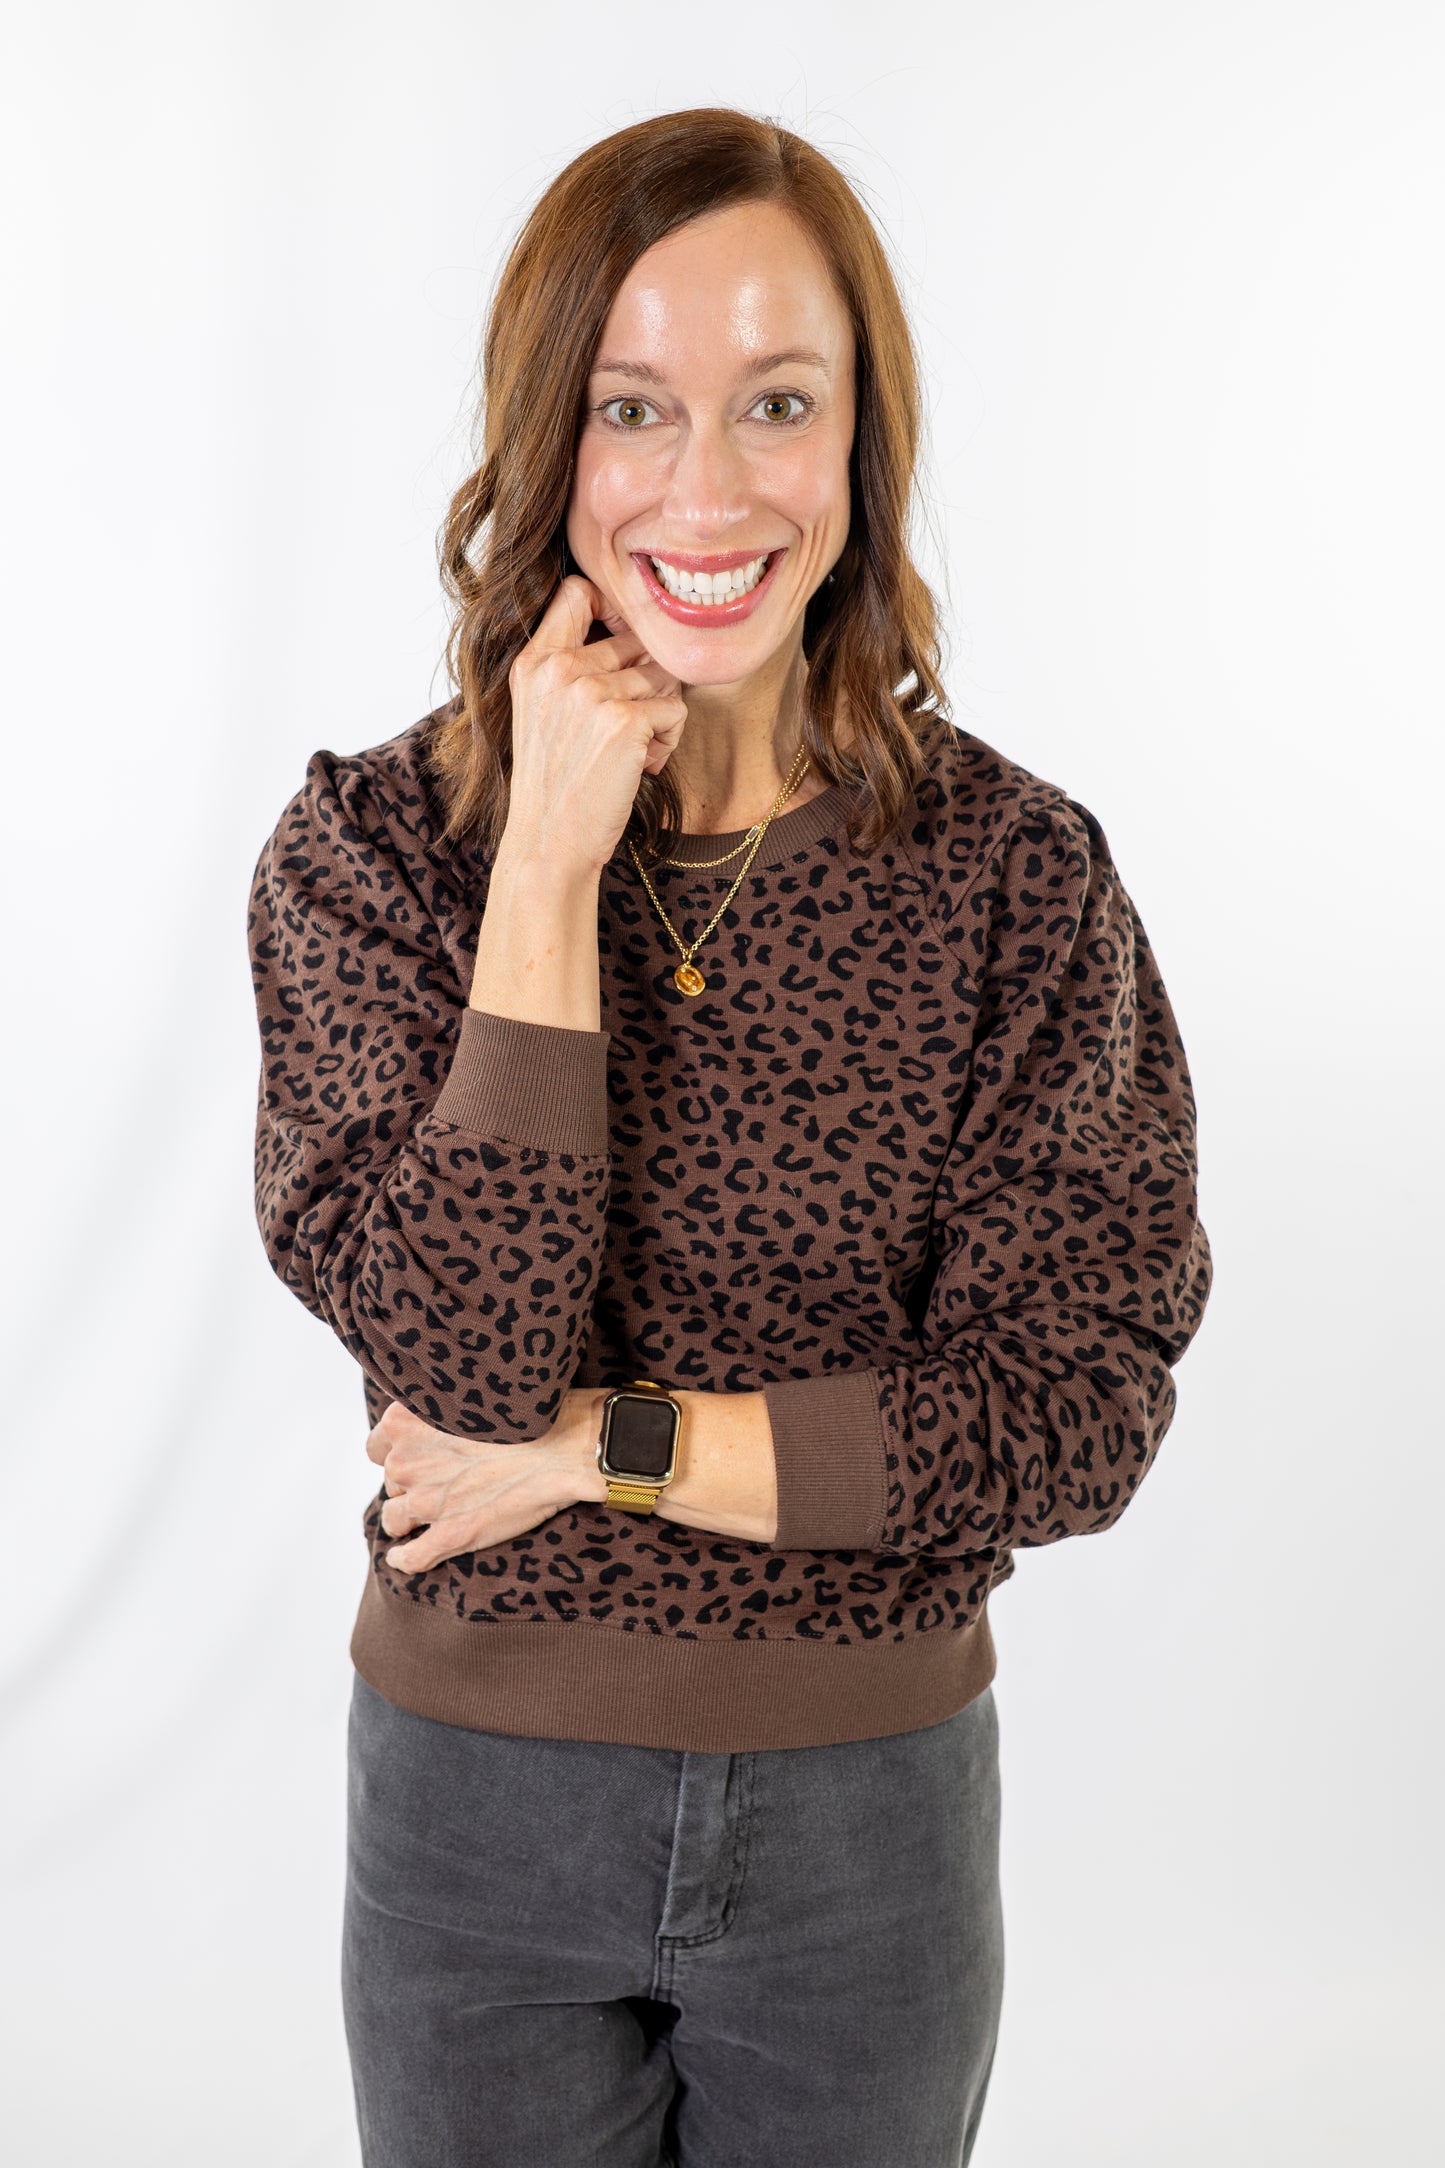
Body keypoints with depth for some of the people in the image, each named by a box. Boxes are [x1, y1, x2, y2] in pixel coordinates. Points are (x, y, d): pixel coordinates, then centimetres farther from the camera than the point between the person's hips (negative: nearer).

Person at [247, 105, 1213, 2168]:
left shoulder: (1019, 870, -9)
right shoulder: (375, 838, -10)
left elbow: (1077, 1411, -12)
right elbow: (465, 1354, -20)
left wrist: (605, 1445, -16)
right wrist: (553, 857, -23)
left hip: (870, 1816, 1)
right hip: (476, 1789, 0)